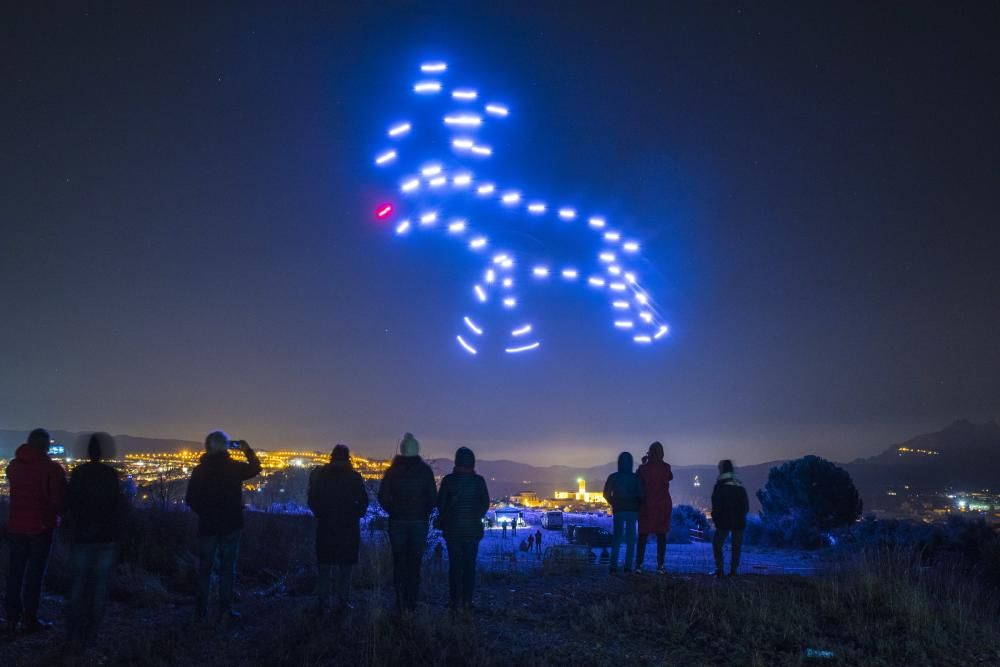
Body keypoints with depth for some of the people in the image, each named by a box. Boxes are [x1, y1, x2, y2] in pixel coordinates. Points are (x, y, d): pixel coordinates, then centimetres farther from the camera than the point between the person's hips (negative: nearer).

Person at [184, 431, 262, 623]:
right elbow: (255, 468, 9)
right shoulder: (234, 468, -8)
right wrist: (247, 449, 13)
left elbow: (190, 499, 1)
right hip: (231, 526, -2)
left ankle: (201, 610, 17)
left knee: (205, 567, 13)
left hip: (207, 526, 2)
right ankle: (224, 611, 4)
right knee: (227, 568, 5)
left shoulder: (199, 470, -4)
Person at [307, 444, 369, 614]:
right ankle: (343, 602, 5)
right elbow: (363, 500, -5)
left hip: (325, 526, 2)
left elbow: (312, 500, 4)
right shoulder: (353, 476, -5)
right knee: (345, 567, 6)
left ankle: (323, 603, 8)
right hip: (348, 527, -2)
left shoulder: (320, 474, 1)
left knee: (324, 566, 9)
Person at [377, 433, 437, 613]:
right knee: (415, 563, 7)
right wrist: (424, 513, 8)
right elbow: (433, 498, -5)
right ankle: (412, 603, 6)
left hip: (397, 522, 0)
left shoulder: (392, 470, -2)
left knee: (399, 562, 8)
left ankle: (401, 603, 5)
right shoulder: (425, 470, -4)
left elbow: (382, 497, -4)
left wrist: (393, 512, 9)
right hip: (419, 522, 0)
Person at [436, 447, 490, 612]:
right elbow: (485, 504, 0)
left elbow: (440, 504, -4)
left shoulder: (448, 480, -8)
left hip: (453, 528, 0)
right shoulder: (478, 480, -5)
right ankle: (467, 601, 5)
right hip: (473, 528, 1)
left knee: (455, 564, 6)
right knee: (470, 564, 6)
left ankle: (455, 600, 5)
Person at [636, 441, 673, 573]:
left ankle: (639, 564, 2)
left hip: (647, 505, -1)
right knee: (661, 536, 6)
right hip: (663, 505, 1)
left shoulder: (644, 468, -7)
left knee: (643, 535, 6)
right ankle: (660, 565, 2)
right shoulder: (666, 467, -4)